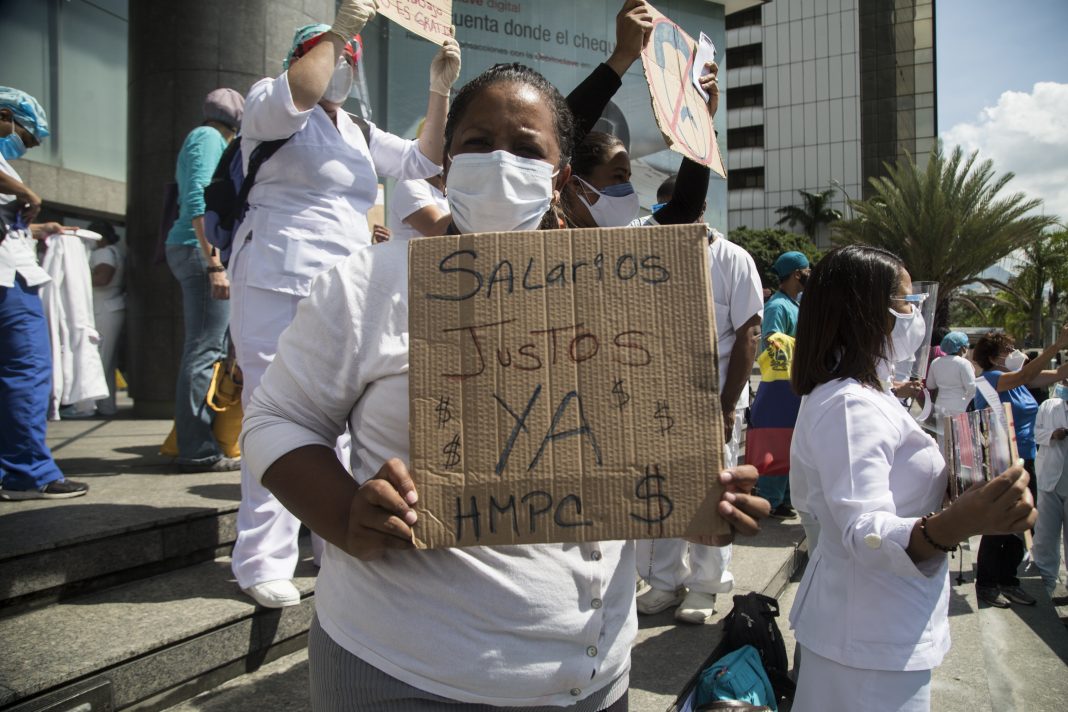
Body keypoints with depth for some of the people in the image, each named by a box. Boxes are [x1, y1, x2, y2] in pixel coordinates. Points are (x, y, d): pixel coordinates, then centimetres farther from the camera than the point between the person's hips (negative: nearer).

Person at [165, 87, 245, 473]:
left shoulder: (202, 139, 25)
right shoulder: (209, 137, -4)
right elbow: (198, 200, -17)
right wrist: (215, 264, -23)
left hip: (189, 250, 10)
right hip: (201, 251, -10)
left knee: (211, 348, 11)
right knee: (204, 350, -10)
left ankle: (197, 444, 16)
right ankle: (198, 450, -8)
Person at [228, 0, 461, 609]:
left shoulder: (360, 133, 23)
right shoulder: (272, 106, 3)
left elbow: (425, 160, 18)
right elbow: (299, 92, -22)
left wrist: (440, 91, 8)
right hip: (280, 284, -7)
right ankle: (263, 562, 1)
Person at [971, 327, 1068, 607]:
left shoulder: (1015, 378, 11)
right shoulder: (989, 379, -12)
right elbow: (1024, 377, -29)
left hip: (1025, 462, 8)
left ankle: (1008, 580, 25)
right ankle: (985, 584, 14)